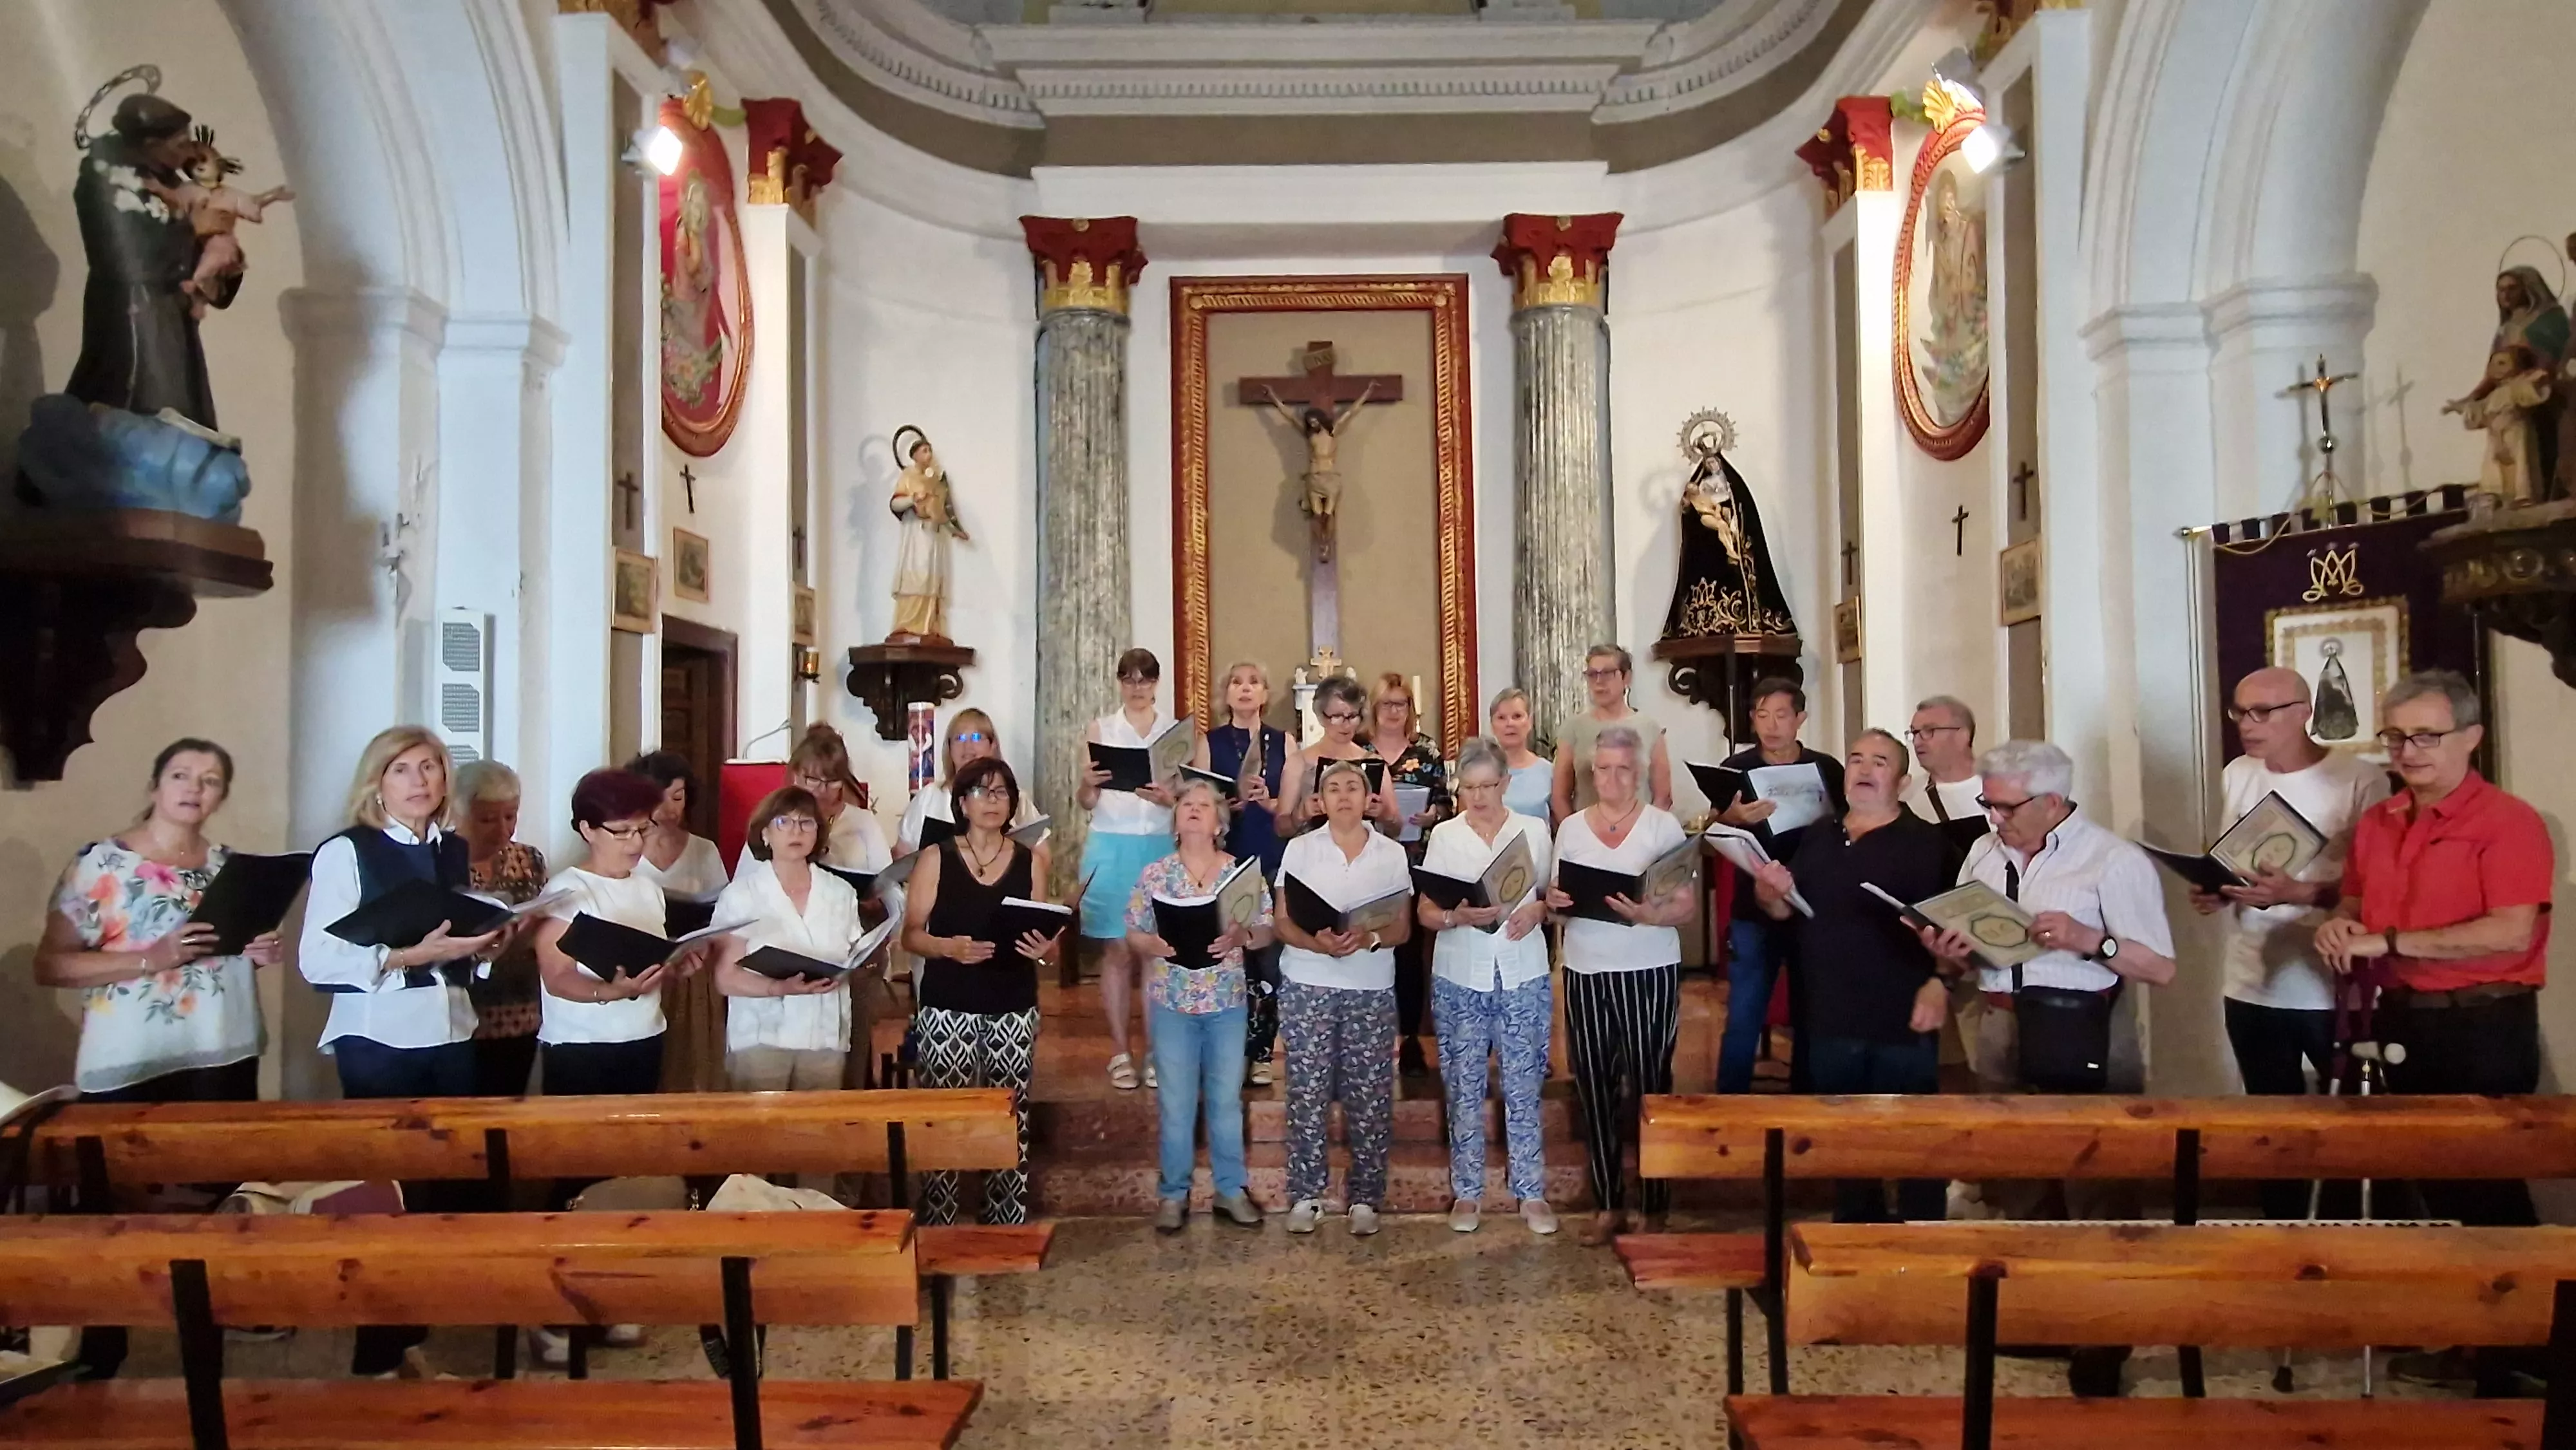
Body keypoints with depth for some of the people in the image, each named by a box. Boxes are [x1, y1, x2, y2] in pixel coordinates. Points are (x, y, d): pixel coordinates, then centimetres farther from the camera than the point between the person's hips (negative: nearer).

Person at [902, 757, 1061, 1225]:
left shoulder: (1031, 860, 7)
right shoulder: (937, 858, 1)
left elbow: (1046, 938, 11)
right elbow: (911, 934, -1)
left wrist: (1046, 949, -11)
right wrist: (949, 946, -19)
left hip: (1014, 1010, 2)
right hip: (948, 1010, -2)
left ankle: (1008, 1228, 12)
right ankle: (937, 1228, 5)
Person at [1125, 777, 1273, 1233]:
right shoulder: (1154, 875, -2)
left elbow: (1267, 931, 1)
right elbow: (1133, 937, 1)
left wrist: (1240, 937, -19)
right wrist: (1155, 945, -20)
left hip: (1228, 1004, 1)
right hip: (1172, 1004, -1)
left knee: (1227, 1100, 9)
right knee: (1176, 1103, 5)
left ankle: (1231, 1190, 22)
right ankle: (1173, 1194, 19)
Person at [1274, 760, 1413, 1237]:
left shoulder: (1393, 853, 4)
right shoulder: (1300, 849, 2)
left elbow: (1403, 928, 4)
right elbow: (1283, 923, -1)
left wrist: (1370, 940, -17)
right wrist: (1318, 943, -21)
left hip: (1372, 989, 1)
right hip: (1307, 986, -1)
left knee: (1370, 1096, 2)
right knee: (1307, 1091, 1)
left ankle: (1365, 1197, 12)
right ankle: (1305, 1194, 11)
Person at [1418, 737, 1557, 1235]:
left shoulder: (1534, 830, 4)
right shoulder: (1444, 836, 3)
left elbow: (1554, 896, 11)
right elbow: (1425, 912, 1)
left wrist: (1536, 911, -11)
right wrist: (1459, 917, -19)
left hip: (1522, 974, 0)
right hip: (1460, 977, 0)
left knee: (1523, 1087, 3)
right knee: (1464, 1089, 6)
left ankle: (1532, 1193, 14)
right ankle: (1467, 1192, 18)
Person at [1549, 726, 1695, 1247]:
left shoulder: (1664, 825, -2)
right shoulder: (1571, 827, 8)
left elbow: (1684, 907, -5)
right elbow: (1558, 895, 14)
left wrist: (1649, 915, -25)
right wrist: (1554, 901, -9)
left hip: (1649, 971, -3)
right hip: (1586, 972, 3)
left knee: (1649, 1085, -1)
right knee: (1594, 1088, 4)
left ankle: (1652, 1205, 11)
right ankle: (1607, 1204, 15)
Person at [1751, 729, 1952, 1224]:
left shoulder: (1926, 843, -4)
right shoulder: (1817, 836, 11)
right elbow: (1787, 912, 16)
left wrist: (1939, 985, -23)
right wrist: (1773, 893, -6)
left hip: (1903, 1021, -5)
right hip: (1831, 1019, 5)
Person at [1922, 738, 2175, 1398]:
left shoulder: (2115, 861, -9)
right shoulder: (1984, 855, 10)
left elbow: (2161, 967, -12)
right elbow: (1969, 947, 18)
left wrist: (2090, 939, -26)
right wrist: (1953, 952, -4)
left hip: (2082, 1042, -6)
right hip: (2001, 1030, 7)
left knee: (2097, 1189, 2)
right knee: (2010, 1181, 16)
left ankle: (2103, 1348, 16)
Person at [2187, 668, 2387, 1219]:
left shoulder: (2360, 780, -10)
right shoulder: (2237, 775, 9)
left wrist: (2297, 893, -27)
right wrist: (2214, 890, -5)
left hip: (2335, 990, -5)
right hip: (2252, 986, 6)